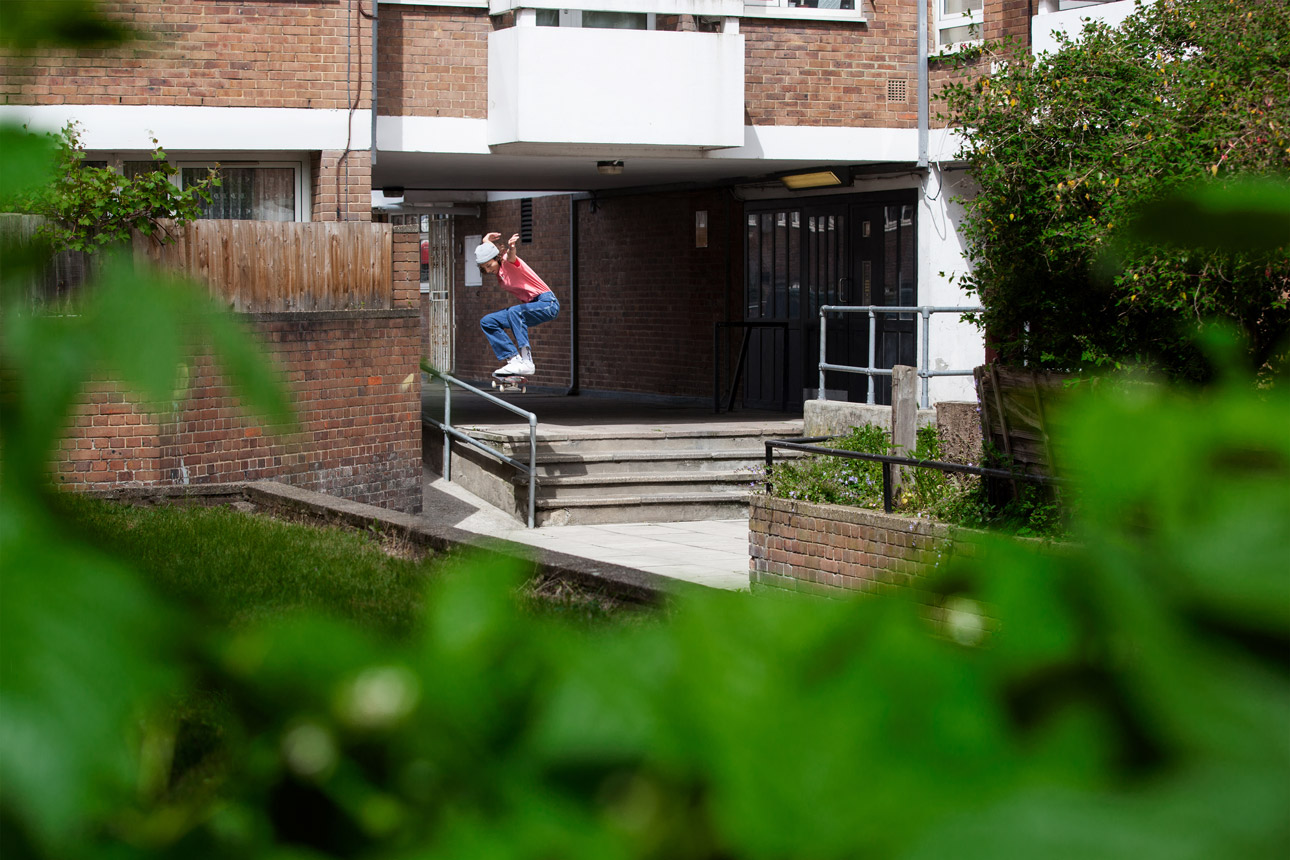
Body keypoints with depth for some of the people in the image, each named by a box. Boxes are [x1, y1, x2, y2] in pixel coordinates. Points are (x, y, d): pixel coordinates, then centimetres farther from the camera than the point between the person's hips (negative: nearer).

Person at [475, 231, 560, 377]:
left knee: (514, 311, -38)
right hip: (529, 305, 10)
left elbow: (511, 257, -43)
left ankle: (526, 362, -42)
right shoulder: (499, 272, 10)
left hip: (547, 304, -10)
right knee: (487, 322, 3)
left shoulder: (508, 262, -14)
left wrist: (511, 249, -62)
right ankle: (514, 358, -10)